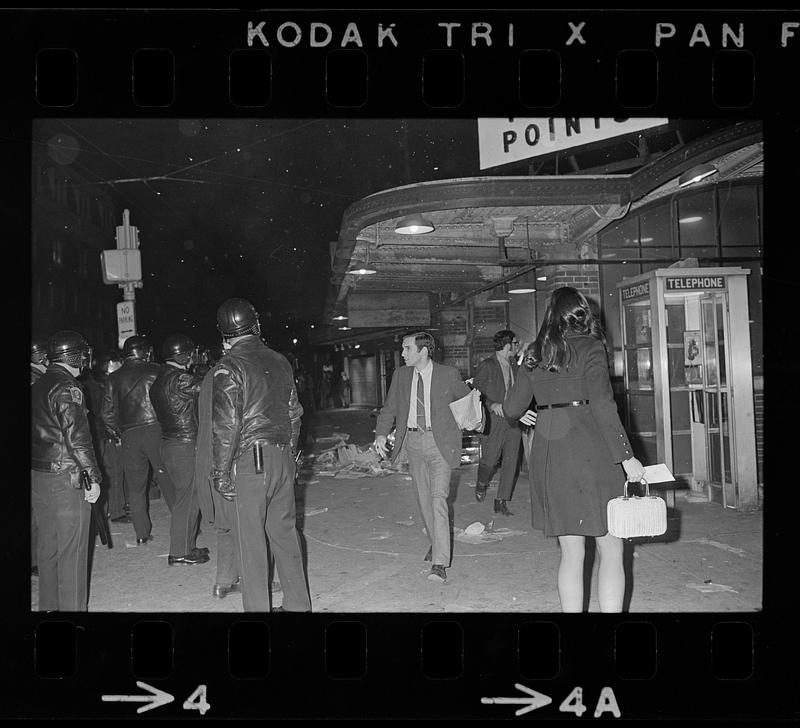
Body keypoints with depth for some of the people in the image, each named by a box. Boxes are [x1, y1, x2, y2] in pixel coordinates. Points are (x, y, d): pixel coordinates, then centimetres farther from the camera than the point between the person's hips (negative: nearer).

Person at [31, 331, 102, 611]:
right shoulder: (67, 388, -15)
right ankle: (72, 607, 7)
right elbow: (77, 437, -20)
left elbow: (38, 432, 15)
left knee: (47, 547, 18)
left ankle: (49, 605, 29)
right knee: (72, 550, 1)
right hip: (64, 478, -9)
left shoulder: (37, 386, 12)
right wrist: (94, 477, -15)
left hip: (37, 476, 9)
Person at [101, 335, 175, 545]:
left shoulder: (114, 378, 6)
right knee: (167, 480, 6)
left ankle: (142, 533, 13)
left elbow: (107, 413, 6)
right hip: (156, 430, -2)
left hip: (129, 435, 2)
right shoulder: (156, 371, -2)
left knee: (135, 486, 10)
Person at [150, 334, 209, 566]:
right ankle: (179, 552, 7)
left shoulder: (159, 380, 12)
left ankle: (187, 546, 24)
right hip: (184, 445, -9)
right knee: (187, 499, -1)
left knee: (188, 497, 16)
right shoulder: (181, 379, -18)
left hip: (169, 443, 10)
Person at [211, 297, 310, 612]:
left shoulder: (229, 368, -9)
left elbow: (226, 425, -13)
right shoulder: (279, 362, 9)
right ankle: (298, 604, 23)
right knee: (285, 530, 15)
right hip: (283, 458, 6)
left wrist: (222, 473, -8)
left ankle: (257, 607, 11)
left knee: (251, 538, 4)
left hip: (251, 461, -6)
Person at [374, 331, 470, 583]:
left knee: (438, 499, -13)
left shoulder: (448, 374, -5)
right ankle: (436, 541, 37)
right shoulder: (401, 375, 6)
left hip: (440, 442, -4)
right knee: (424, 498, 14)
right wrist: (381, 433, -6)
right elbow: (389, 408, 9)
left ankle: (439, 562, -12)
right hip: (413, 442, 5)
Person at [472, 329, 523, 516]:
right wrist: (492, 404, -22)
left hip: (513, 421, 5)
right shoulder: (486, 366, -6)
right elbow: (475, 390, -11)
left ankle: (501, 502, 8)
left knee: (511, 462, 1)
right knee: (489, 459, -4)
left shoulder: (514, 365, 14)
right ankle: (481, 484, 29)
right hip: (494, 419, -5)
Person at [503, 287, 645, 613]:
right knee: (611, 551, 4)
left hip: (548, 454, 5)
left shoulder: (537, 354, 9)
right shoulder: (590, 347, -4)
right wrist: (626, 456, -12)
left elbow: (511, 409, 12)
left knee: (571, 553, 12)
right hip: (590, 451, -5)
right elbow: (603, 405, -15)